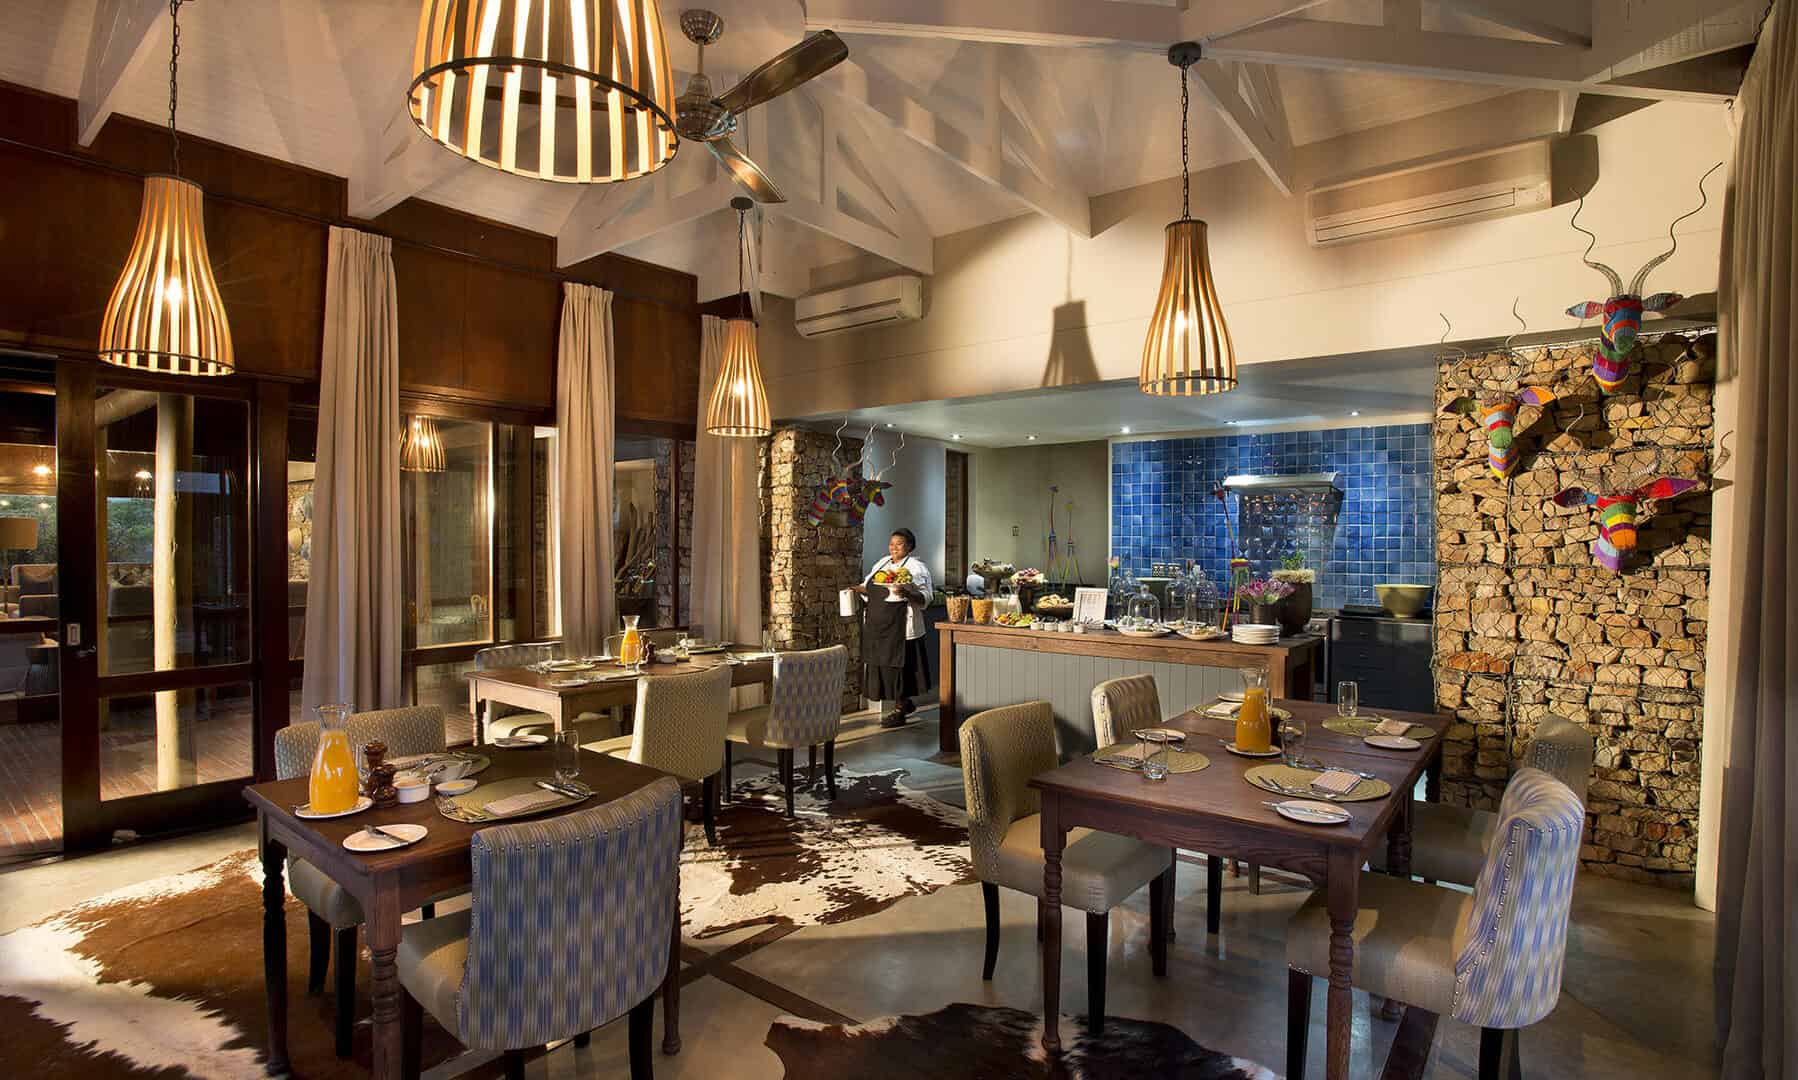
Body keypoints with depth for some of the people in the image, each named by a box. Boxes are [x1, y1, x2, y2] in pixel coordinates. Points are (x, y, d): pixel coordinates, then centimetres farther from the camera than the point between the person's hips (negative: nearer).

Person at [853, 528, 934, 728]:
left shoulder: (916, 567, -5)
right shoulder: (882, 563, 17)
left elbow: (924, 599, -13)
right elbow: (869, 588, 25)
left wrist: (906, 593, -31)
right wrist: (859, 589, 4)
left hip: (900, 627, -7)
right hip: (876, 625, 7)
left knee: (897, 665, -3)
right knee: (879, 664, 10)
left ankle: (899, 711, 10)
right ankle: (905, 704, 27)